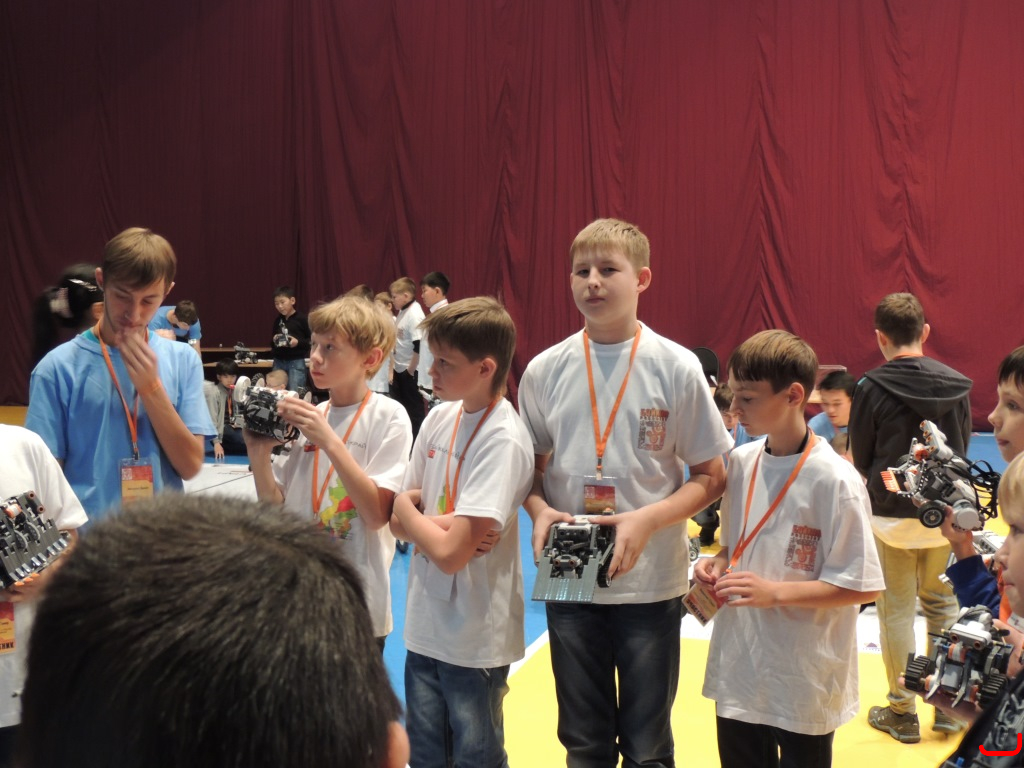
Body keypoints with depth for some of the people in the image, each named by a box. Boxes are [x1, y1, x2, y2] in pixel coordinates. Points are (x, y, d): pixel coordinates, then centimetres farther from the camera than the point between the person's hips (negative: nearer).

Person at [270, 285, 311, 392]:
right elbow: (271, 342, 22)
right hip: (279, 361, 6)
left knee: (295, 393, -6)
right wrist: (274, 341, -1)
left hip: (296, 362, -6)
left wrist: (298, 342, -20)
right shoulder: (278, 320, 12)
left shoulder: (301, 319, -6)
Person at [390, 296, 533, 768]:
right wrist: (439, 525, -16)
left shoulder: (503, 440, -21)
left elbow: (451, 553, -25)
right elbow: (399, 523, 5)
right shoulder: (439, 418, 1)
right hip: (425, 626, 7)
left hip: (474, 637, -7)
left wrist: (410, 509, -8)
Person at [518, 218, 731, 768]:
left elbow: (711, 476, -4)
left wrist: (647, 520, -18)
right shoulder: (545, 371, -1)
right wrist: (539, 509, -10)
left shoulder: (676, 368, -8)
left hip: (650, 583, -2)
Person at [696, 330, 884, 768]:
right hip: (738, 670, 6)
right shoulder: (740, 462, 1)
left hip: (804, 682, -6)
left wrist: (774, 592, -23)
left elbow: (861, 586, -16)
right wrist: (718, 565, -4)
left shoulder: (834, 480, -18)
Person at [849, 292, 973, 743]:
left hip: (892, 516, -3)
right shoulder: (956, 385, -4)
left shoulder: (873, 387, -13)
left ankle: (903, 712, 16)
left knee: (896, 613, 8)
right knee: (943, 608, 17)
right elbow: (962, 450, 7)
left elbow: (861, 461, -3)